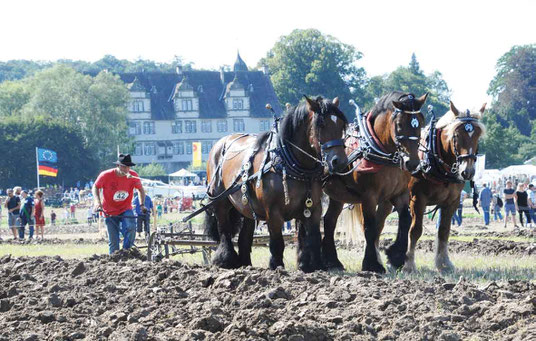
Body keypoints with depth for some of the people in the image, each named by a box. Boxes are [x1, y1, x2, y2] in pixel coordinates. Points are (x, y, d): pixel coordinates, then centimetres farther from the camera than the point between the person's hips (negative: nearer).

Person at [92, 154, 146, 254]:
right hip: (110, 212, -1)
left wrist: (142, 204, -5)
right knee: (113, 241, -3)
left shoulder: (133, 175, -11)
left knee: (131, 227, -28)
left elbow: (140, 189, 6)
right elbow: (95, 187, -1)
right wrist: (97, 201, -16)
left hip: (125, 209, 1)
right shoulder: (106, 175, -16)